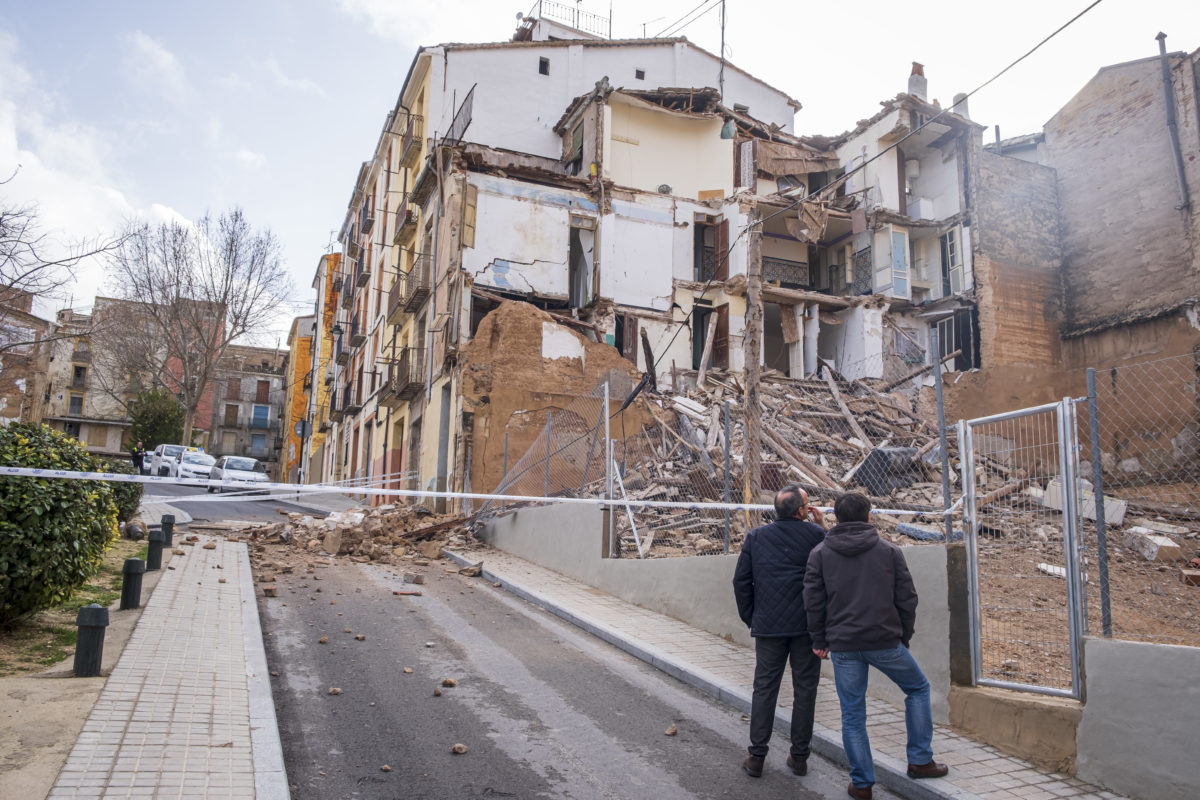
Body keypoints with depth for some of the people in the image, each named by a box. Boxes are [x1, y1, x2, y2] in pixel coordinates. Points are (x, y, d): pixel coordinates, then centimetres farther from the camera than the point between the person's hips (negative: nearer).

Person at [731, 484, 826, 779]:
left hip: (768, 625, 2)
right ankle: (799, 756, 16)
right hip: (807, 625, -1)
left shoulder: (756, 537, 3)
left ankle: (756, 757, 10)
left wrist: (750, 618, 13)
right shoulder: (815, 534, -5)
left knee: (764, 689, 8)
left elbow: (741, 581, 4)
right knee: (805, 690, 9)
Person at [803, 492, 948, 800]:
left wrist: (819, 640, 9)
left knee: (852, 715, 10)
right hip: (885, 642, 0)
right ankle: (920, 760, 25)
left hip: (842, 646, 1)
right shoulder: (890, 551, 1)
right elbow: (907, 599, 2)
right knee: (918, 688, 23)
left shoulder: (820, 553, 2)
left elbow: (813, 601, 0)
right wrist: (904, 636, 13)